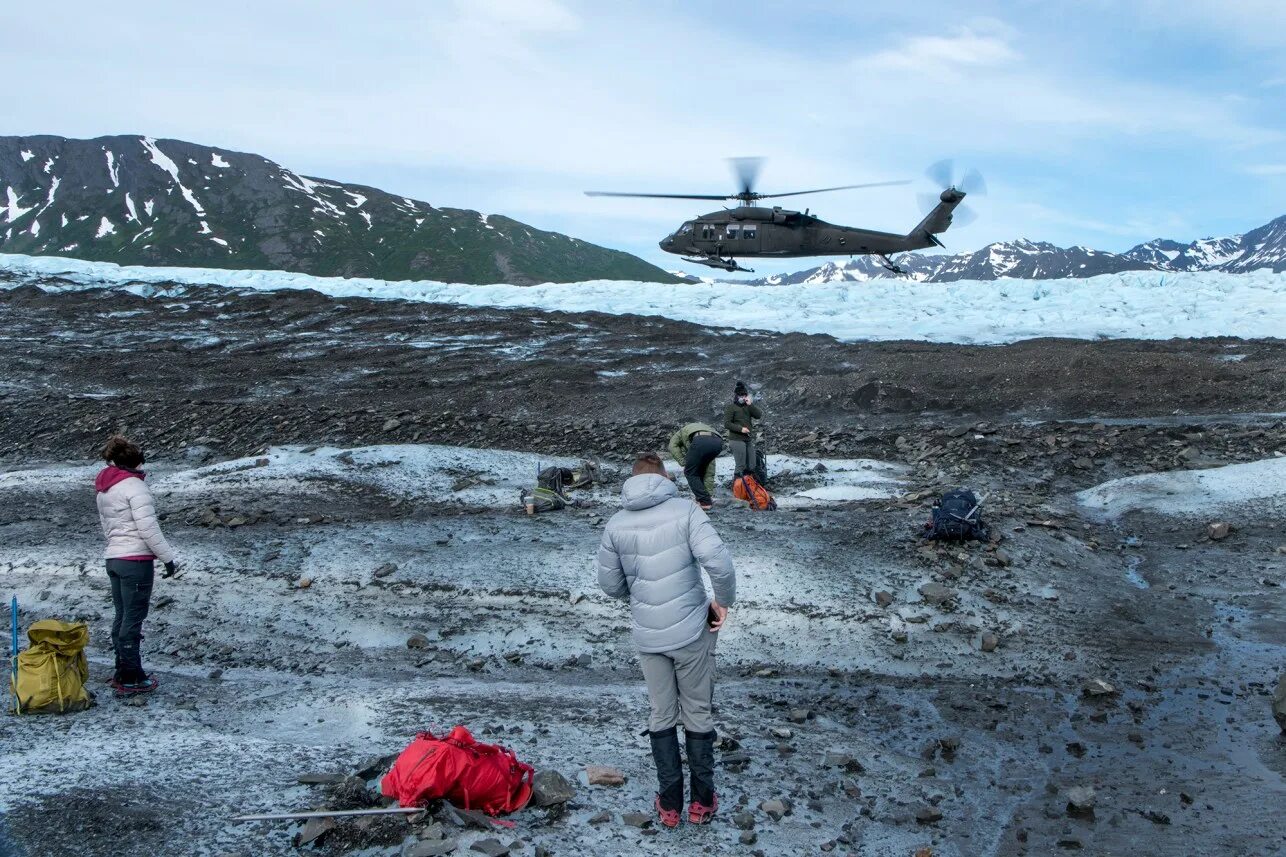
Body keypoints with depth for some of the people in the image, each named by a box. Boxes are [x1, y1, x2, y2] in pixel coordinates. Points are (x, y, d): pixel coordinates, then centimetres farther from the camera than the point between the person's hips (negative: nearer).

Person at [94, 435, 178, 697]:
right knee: (133, 620, -4)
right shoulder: (134, 486, -13)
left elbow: (106, 527, 18)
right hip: (136, 560, -8)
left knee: (122, 617, 15)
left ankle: (122, 673, 22)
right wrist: (168, 557, -11)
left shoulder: (103, 490, 13)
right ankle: (130, 679, 0)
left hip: (113, 558, 8)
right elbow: (148, 528, -17)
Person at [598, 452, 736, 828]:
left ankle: (670, 804, 22)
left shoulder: (616, 523, 0)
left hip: (647, 637, 2)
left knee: (662, 716, 16)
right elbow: (717, 559, -22)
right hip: (692, 631, -2)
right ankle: (702, 801, 23)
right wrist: (724, 600, -6)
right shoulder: (685, 509, -10)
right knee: (698, 714, 13)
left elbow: (610, 584, 6)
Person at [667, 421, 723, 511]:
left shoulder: (682, 431, 41)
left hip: (700, 441, -5)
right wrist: (710, 494, 43)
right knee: (700, 470, 31)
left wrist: (683, 462, 14)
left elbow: (672, 446, 15)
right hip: (718, 442, 5)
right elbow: (710, 472, 41)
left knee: (690, 472, 16)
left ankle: (705, 502, 11)